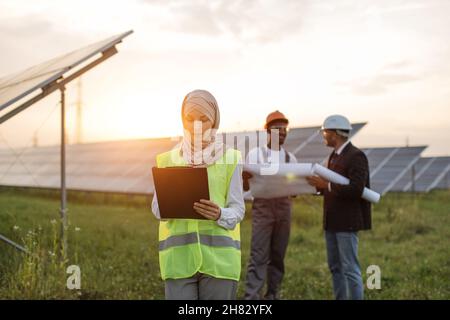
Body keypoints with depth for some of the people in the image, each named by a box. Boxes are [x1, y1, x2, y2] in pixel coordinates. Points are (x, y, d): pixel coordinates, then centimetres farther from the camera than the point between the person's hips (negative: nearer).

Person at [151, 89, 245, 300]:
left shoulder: (230, 158, 4)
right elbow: (156, 207, 7)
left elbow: (238, 209, 2)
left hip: (219, 255, -1)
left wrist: (219, 215, -19)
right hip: (179, 256, 1)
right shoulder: (167, 160, 9)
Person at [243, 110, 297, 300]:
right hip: (262, 207, -3)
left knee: (278, 256, 7)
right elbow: (245, 187, 0)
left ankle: (273, 295, 16)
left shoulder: (290, 158, 11)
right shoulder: (255, 154, 1)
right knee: (259, 256, -9)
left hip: (283, 208, 4)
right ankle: (252, 297, -9)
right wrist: (245, 177, -23)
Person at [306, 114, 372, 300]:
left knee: (350, 268, -4)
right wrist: (317, 185, 4)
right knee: (335, 267, 14)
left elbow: (356, 189, -22)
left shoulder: (356, 156, -13)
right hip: (332, 221, 9)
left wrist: (325, 185, -21)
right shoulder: (334, 156, 14)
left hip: (347, 222, -9)